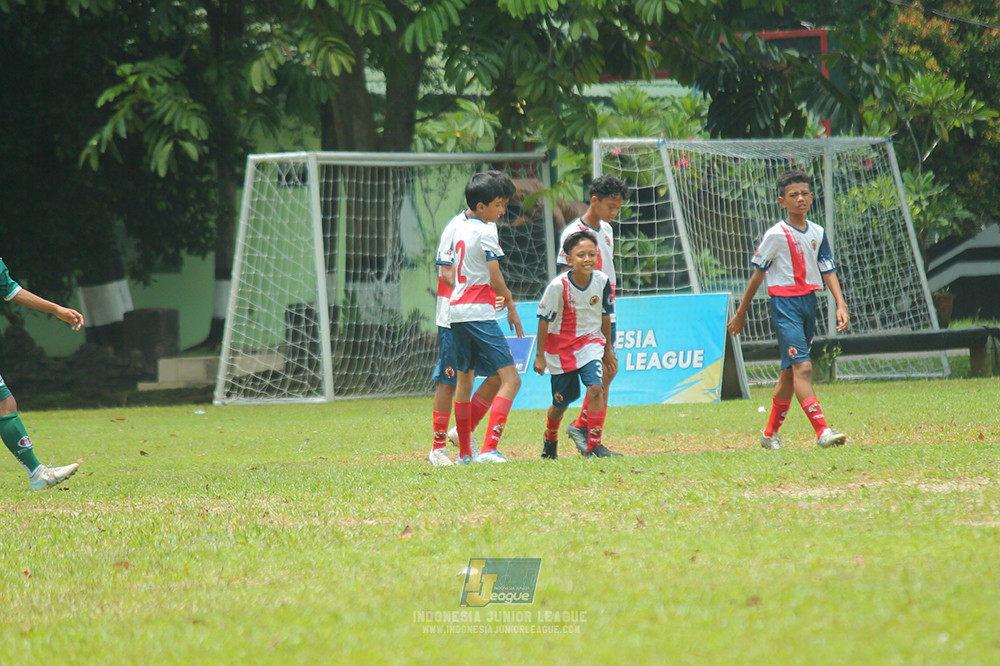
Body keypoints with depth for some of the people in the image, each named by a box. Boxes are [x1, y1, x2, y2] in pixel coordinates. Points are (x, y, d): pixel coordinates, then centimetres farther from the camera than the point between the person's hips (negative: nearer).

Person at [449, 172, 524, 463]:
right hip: (479, 313, -9)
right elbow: (495, 278, -14)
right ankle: (489, 448, -24)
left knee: (464, 379, 20)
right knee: (511, 379, -11)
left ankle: (465, 452, 24)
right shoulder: (486, 232, -10)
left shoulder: (460, 229, 13)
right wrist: (511, 306, 2)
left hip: (456, 309, 9)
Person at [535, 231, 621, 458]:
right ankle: (550, 439, 41)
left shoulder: (602, 281, -10)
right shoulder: (559, 286, -21)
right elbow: (544, 319, -11)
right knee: (561, 402, 10)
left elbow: (605, 316, 5)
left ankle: (593, 446, -13)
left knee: (596, 388, -20)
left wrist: (608, 350, 13)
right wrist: (540, 355, -9)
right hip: (561, 346, -2)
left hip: (590, 342, 2)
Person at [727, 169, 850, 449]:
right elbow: (758, 274, -1)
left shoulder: (818, 233, 8)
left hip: (808, 301, 7)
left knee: (790, 371, 13)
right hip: (784, 303, -7)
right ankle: (822, 431, -26)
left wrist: (841, 305, -7)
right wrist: (741, 313, 4)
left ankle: (770, 433, 25)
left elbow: (828, 271, 7)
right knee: (802, 366, -17)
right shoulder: (776, 234, -8)